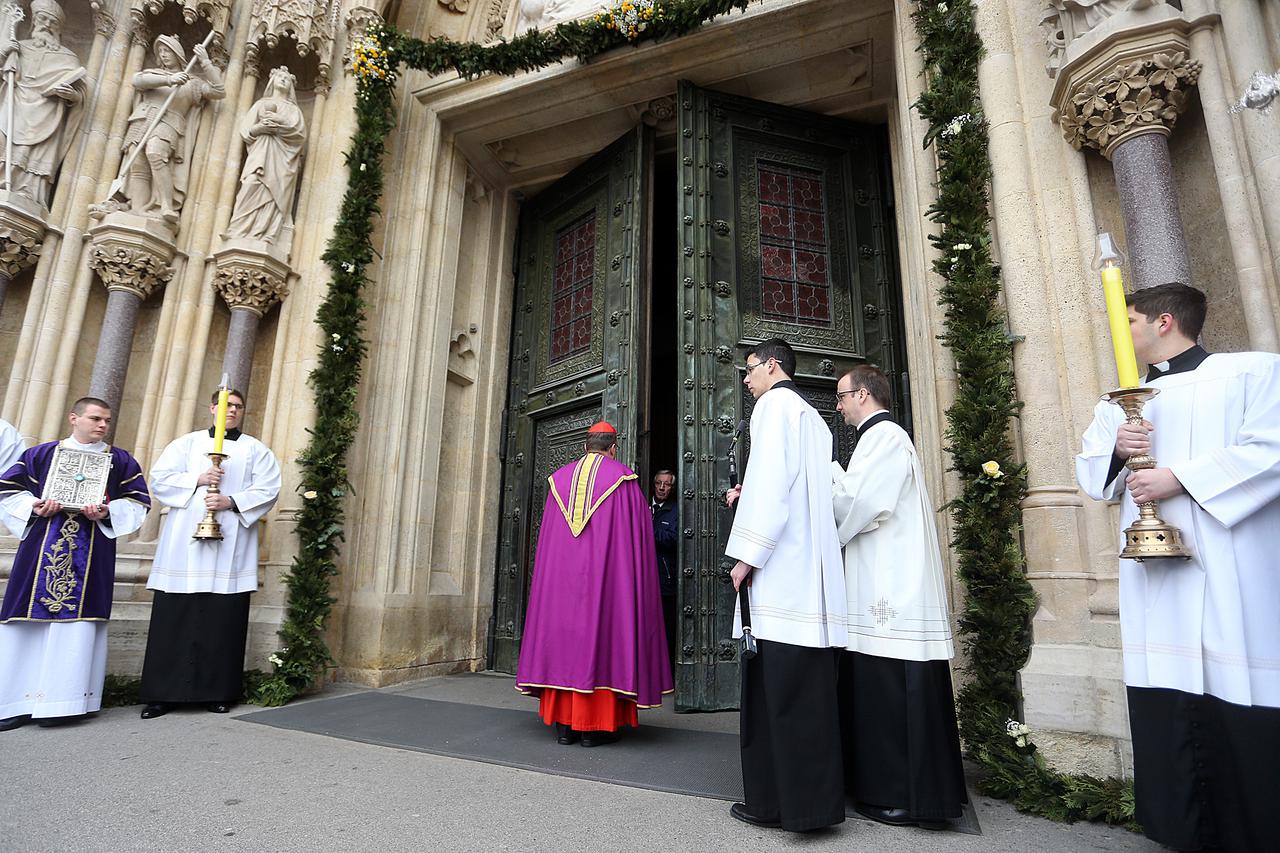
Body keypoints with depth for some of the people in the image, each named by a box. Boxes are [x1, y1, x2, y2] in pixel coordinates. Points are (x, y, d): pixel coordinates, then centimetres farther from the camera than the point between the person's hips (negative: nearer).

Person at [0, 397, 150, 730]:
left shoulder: (120, 461, 9)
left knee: (76, 620, -2)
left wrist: (108, 511, -12)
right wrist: (34, 506, -8)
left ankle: (64, 699, 3)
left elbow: (137, 501, 5)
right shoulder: (41, 453, 11)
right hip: (42, 546, 1)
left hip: (92, 550, -1)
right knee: (31, 617, 0)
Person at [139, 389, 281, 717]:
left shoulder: (256, 450, 12)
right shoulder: (187, 443, 15)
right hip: (185, 543, 1)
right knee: (174, 618, 0)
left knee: (224, 620, -1)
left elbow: (268, 489, 1)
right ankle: (162, 693, 7)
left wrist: (232, 501, -13)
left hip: (231, 545, -1)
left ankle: (217, 691, 5)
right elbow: (159, 478, 5)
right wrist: (197, 479, -10)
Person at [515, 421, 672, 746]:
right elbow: (639, 531, -1)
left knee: (564, 632, 7)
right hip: (606, 572, -4)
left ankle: (564, 722, 11)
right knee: (602, 633, 0)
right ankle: (593, 725, 3)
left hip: (561, 574, 4)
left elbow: (547, 535, 14)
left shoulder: (559, 479, 11)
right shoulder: (622, 478, 0)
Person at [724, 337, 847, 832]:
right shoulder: (815, 419, 23)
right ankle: (794, 795, 18)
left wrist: (747, 553, -14)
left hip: (781, 569, -9)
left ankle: (779, 801, 2)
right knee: (802, 685, 10)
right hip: (810, 570, 9)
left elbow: (771, 478, -15)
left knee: (778, 684, -5)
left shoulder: (775, 403, -2)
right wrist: (748, 498, 16)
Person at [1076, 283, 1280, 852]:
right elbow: (1089, 473, 15)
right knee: (1165, 713, 4)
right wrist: (1115, 450, -5)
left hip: (1234, 572, -4)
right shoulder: (1121, 402, 19)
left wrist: (1181, 478, -15)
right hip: (1153, 572, 5)